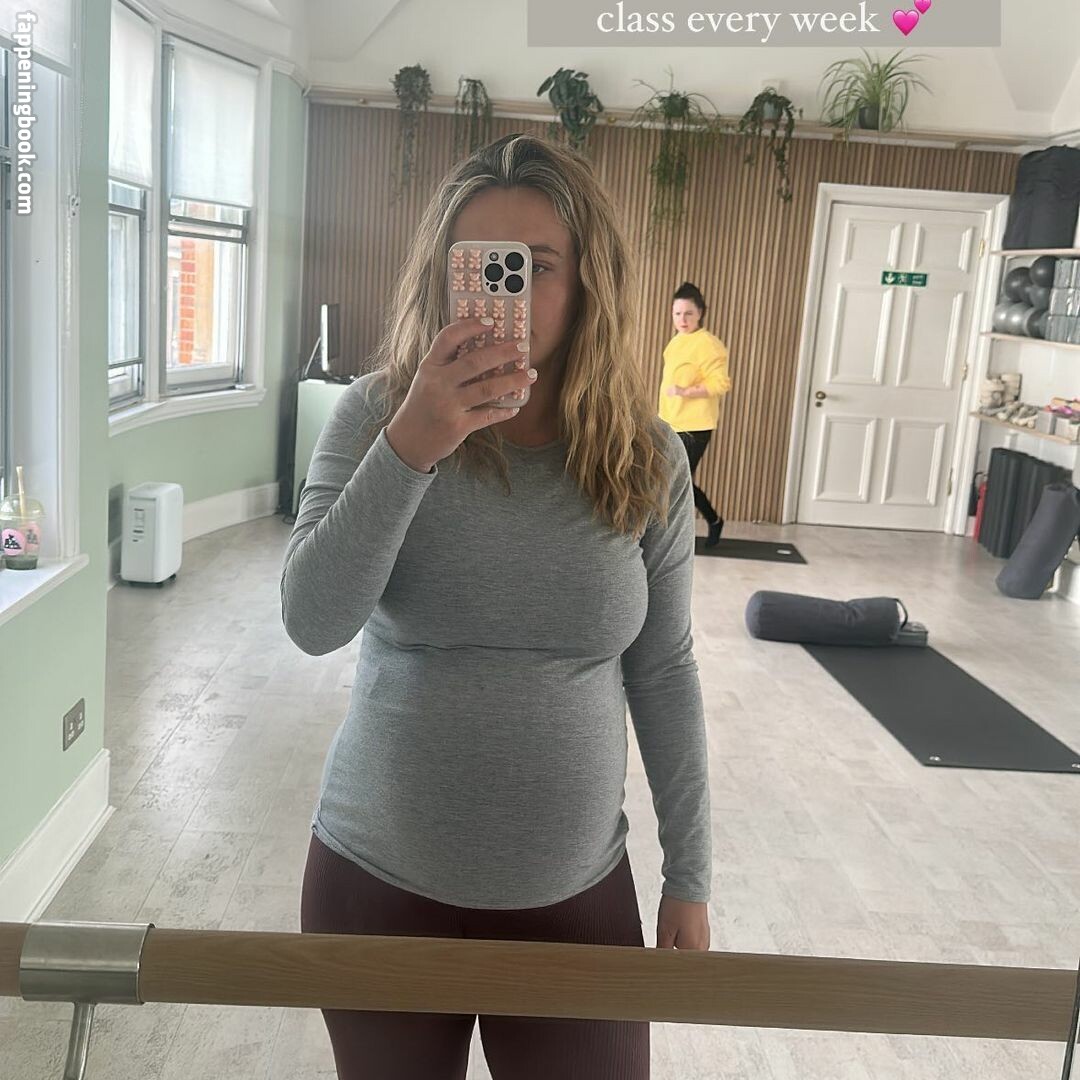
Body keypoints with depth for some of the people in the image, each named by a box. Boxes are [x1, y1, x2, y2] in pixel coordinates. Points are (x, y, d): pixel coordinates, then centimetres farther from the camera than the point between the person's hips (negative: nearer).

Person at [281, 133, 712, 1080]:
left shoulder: (645, 457, -6)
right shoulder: (376, 415, -9)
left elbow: (664, 674, 0)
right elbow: (313, 624, -19)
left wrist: (688, 878, 4)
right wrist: (409, 450, -31)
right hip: (379, 882, 0)